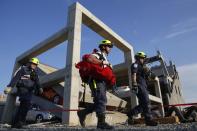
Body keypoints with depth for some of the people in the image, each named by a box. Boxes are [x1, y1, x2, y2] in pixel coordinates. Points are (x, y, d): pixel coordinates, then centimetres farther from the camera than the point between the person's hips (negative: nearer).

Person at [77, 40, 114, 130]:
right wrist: (103, 62, -19)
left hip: (102, 81, 10)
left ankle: (82, 113, 16)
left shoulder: (104, 58, 28)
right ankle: (101, 122, -10)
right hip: (97, 81, -10)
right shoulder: (98, 54, -1)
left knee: (100, 102, 5)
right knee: (102, 100, -14)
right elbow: (89, 59, -24)